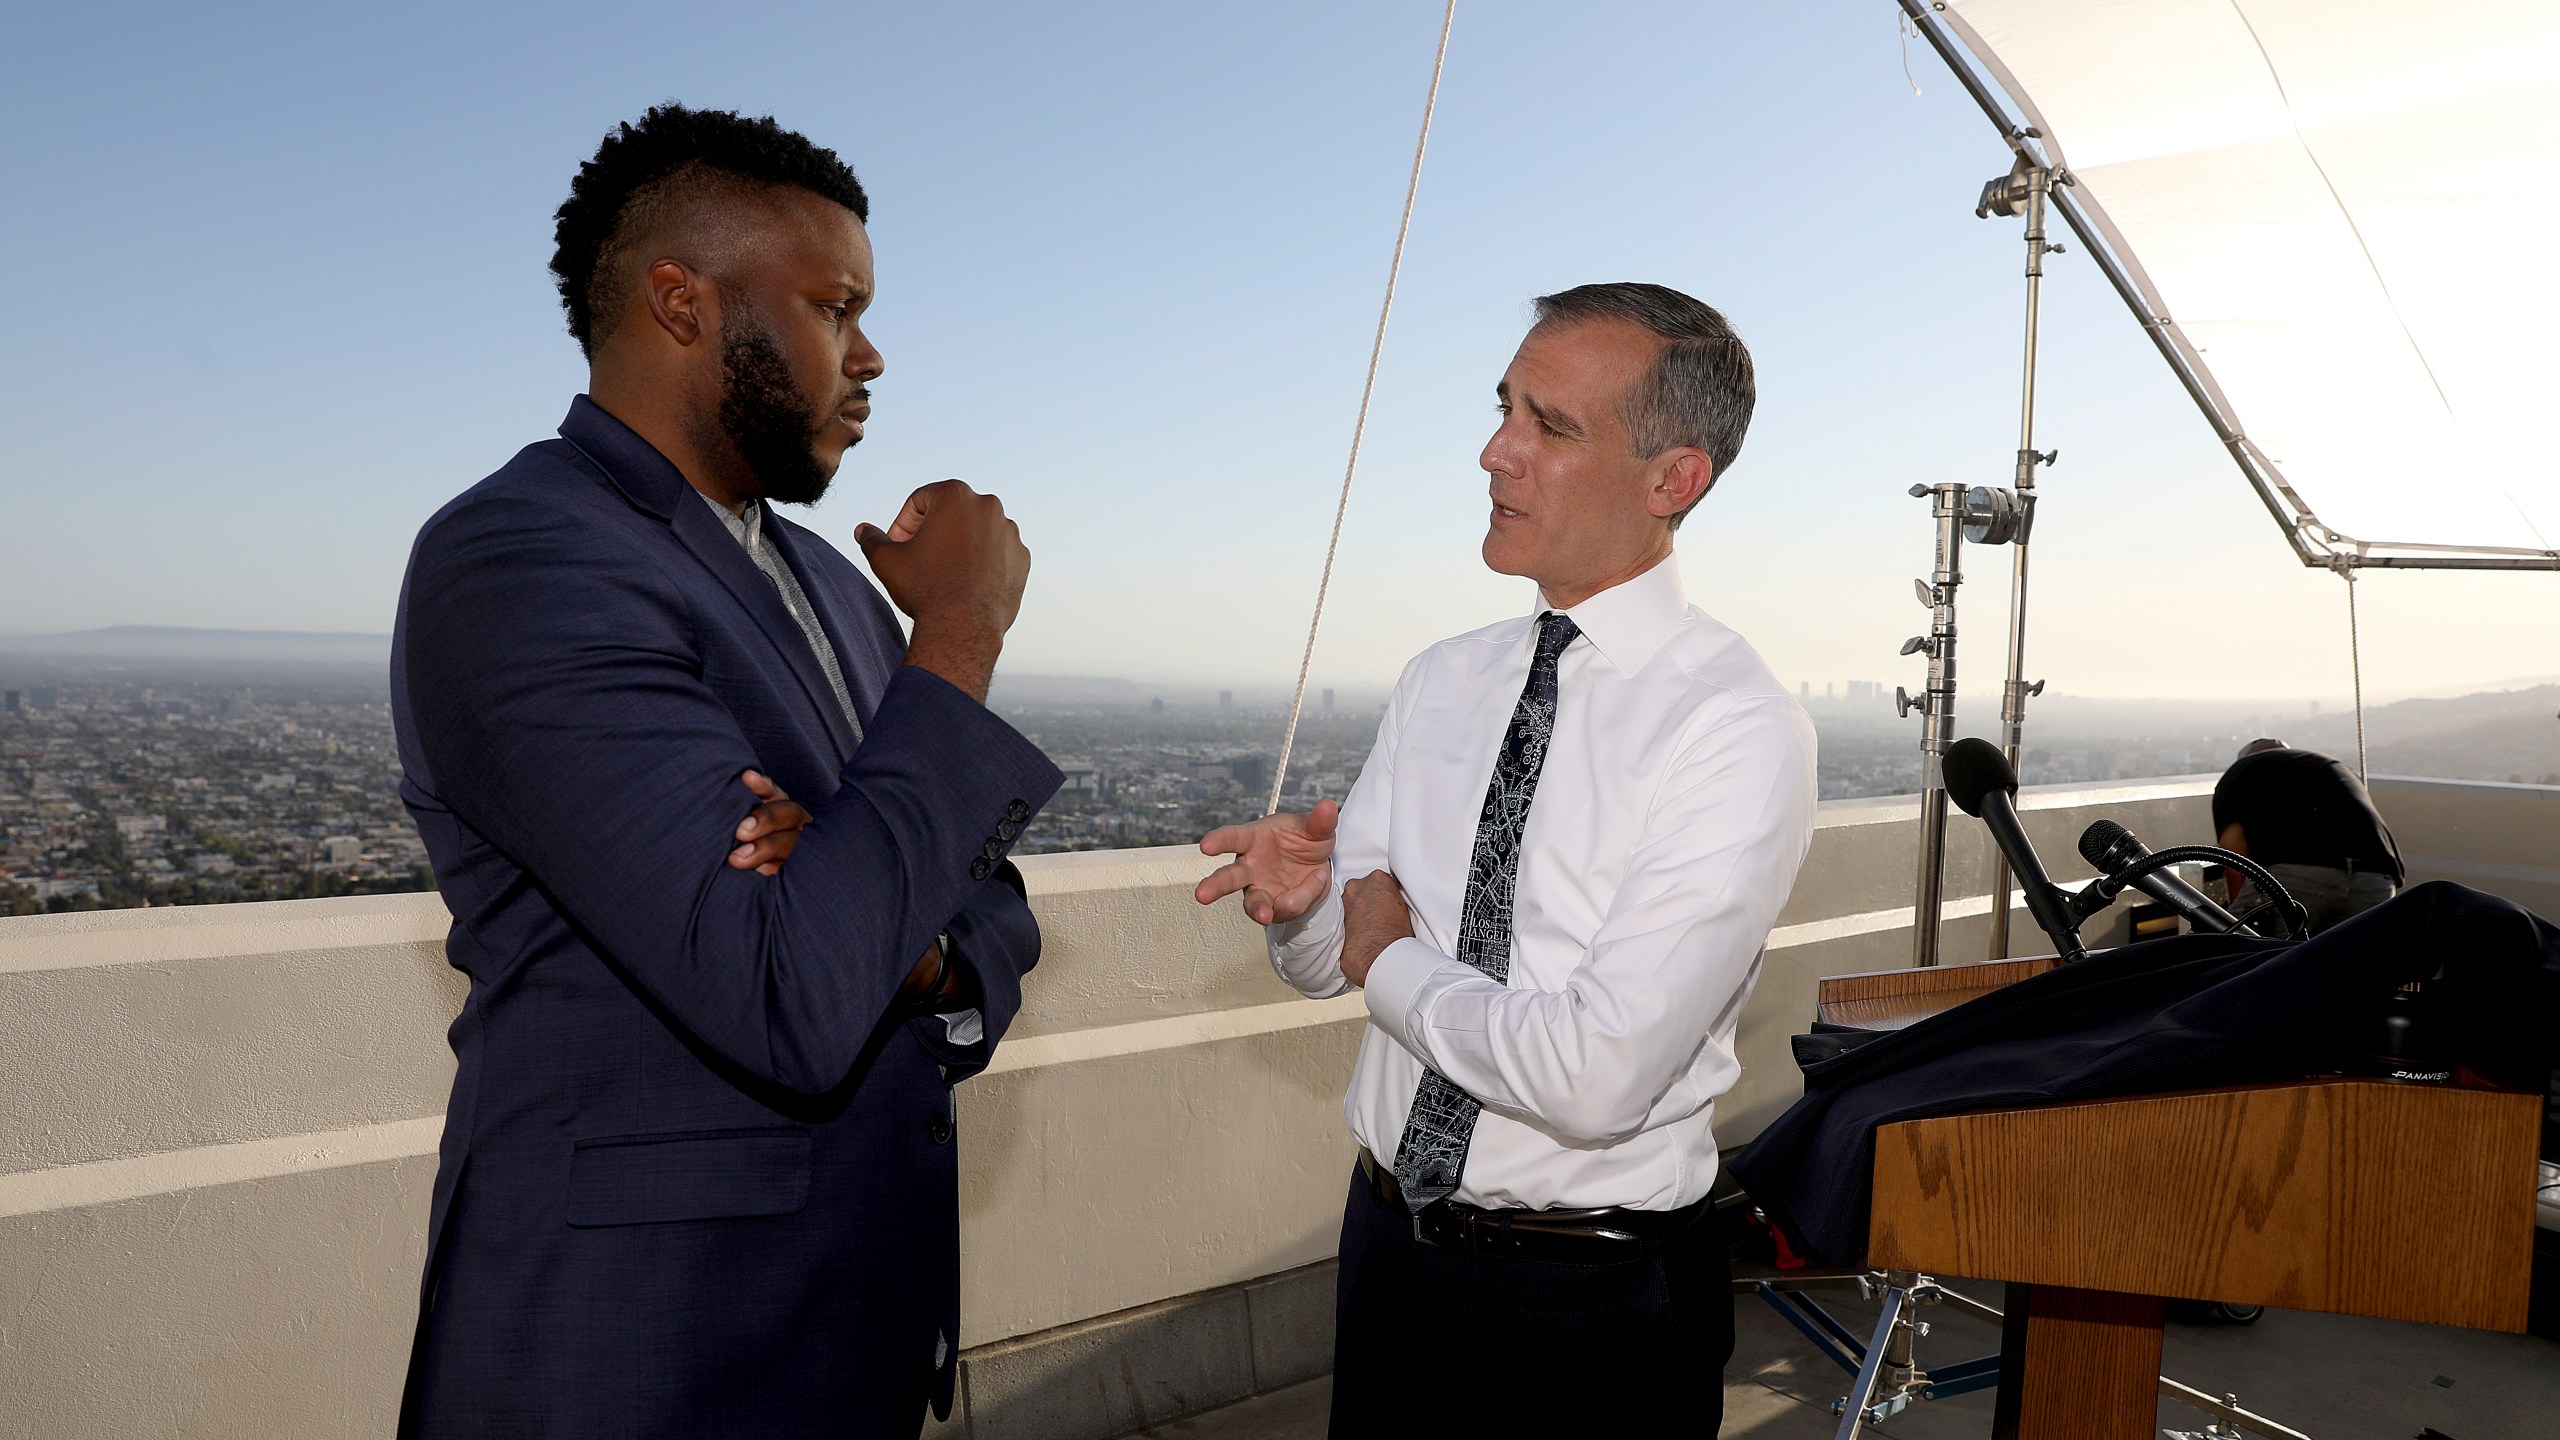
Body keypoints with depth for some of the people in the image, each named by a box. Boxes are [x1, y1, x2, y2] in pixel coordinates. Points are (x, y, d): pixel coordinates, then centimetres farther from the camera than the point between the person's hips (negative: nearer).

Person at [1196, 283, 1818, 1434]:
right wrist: (1298, 896, -16)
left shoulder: (1738, 729, -19)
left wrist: (1394, 961, -13)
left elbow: (1597, 1078, -27)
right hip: (1387, 1240, 5)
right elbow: (1327, 958, 5)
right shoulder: (1439, 682, 1)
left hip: (1591, 1301, -5)